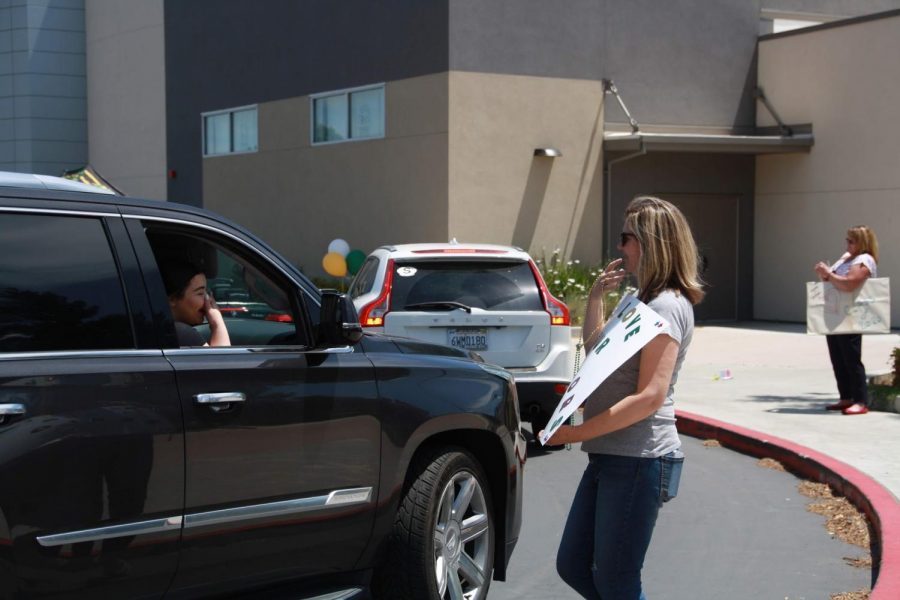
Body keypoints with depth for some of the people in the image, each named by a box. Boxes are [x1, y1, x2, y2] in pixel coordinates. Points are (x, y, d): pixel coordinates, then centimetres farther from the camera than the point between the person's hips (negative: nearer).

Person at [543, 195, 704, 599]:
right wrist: (595, 297, 15)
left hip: (639, 462, -10)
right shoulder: (643, 302, 16)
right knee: (573, 567, 14)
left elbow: (650, 397, -24)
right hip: (610, 458, 10)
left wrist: (577, 433, -23)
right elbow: (595, 350, 29)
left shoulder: (666, 306, -15)